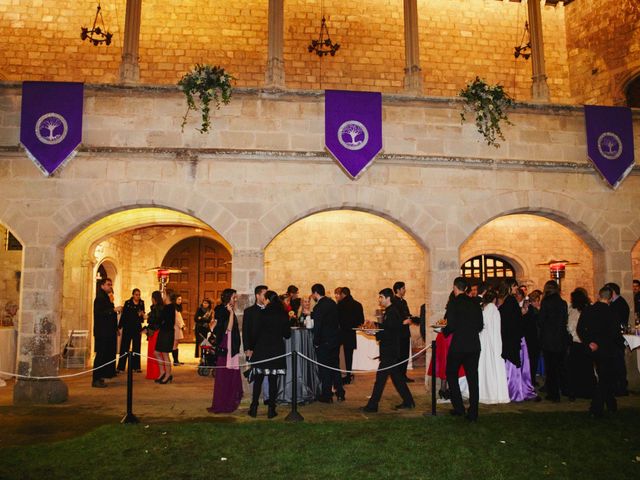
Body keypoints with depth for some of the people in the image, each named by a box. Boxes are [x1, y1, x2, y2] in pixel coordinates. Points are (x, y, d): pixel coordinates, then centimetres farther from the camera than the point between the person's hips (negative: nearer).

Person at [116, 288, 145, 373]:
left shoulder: (141, 303, 5)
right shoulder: (127, 303, -3)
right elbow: (123, 315, -3)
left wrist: (142, 315, -9)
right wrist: (119, 327, -6)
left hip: (137, 328, 3)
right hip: (127, 328, -3)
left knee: (136, 348, 5)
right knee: (124, 347, 1)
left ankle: (135, 366, 11)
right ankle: (121, 367, 6)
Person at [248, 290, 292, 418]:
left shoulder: (262, 313, -9)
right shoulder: (283, 314, 0)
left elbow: (255, 332, -7)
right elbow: (287, 334, 5)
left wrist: (252, 347, 7)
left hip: (262, 350, -2)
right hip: (277, 350, 2)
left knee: (258, 380, 8)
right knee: (273, 381, 7)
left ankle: (254, 408, 10)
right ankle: (271, 409, 9)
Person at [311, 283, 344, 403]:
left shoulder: (319, 307, -18)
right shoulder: (332, 303, 7)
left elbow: (317, 326, -20)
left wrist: (316, 342, -9)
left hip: (324, 342, -8)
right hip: (335, 339, 8)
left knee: (325, 369, 3)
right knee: (335, 366, 17)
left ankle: (326, 395, 10)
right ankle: (340, 393, 22)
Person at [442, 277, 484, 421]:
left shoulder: (453, 303, -10)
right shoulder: (475, 303, 5)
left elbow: (451, 326, -16)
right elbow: (480, 326, 7)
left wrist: (444, 331, 4)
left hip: (458, 345, -4)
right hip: (474, 345, 5)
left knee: (451, 374, 13)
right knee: (472, 377, 8)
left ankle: (458, 407, 12)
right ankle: (473, 413, 9)